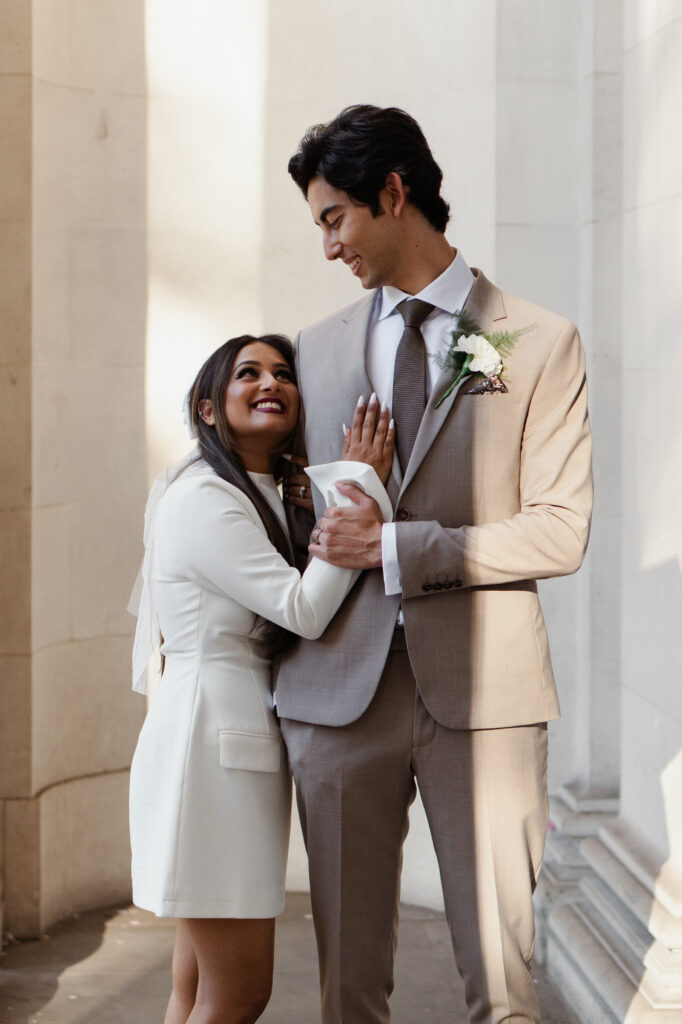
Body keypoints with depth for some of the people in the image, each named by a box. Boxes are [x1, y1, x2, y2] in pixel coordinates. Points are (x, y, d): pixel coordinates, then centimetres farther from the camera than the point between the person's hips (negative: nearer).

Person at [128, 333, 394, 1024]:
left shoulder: (266, 500, 20)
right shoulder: (203, 498, -12)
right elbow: (303, 609, -17)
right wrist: (360, 485, -11)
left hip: (243, 748, 10)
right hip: (210, 740, -10)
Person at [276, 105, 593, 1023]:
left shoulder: (542, 343, 3)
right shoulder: (318, 349, 16)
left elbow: (560, 532, -5)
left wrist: (394, 548, -11)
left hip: (481, 692, -3)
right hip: (338, 693, 3)